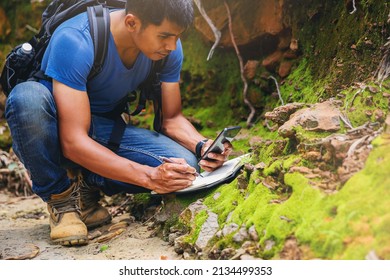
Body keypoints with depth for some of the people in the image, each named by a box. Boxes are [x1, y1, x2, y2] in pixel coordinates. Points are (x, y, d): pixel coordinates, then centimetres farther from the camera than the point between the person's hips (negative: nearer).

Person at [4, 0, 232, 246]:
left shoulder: (169, 48, -13)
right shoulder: (75, 41, -31)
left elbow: (172, 118, -2)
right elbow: (73, 142, -35)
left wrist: (203, 146, -23)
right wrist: (150, 177, -41)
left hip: (105, 133, 4)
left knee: (185, 166, -21)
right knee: (28, 96, -39)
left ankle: (87, 187, -1)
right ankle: (61, 198, -14)